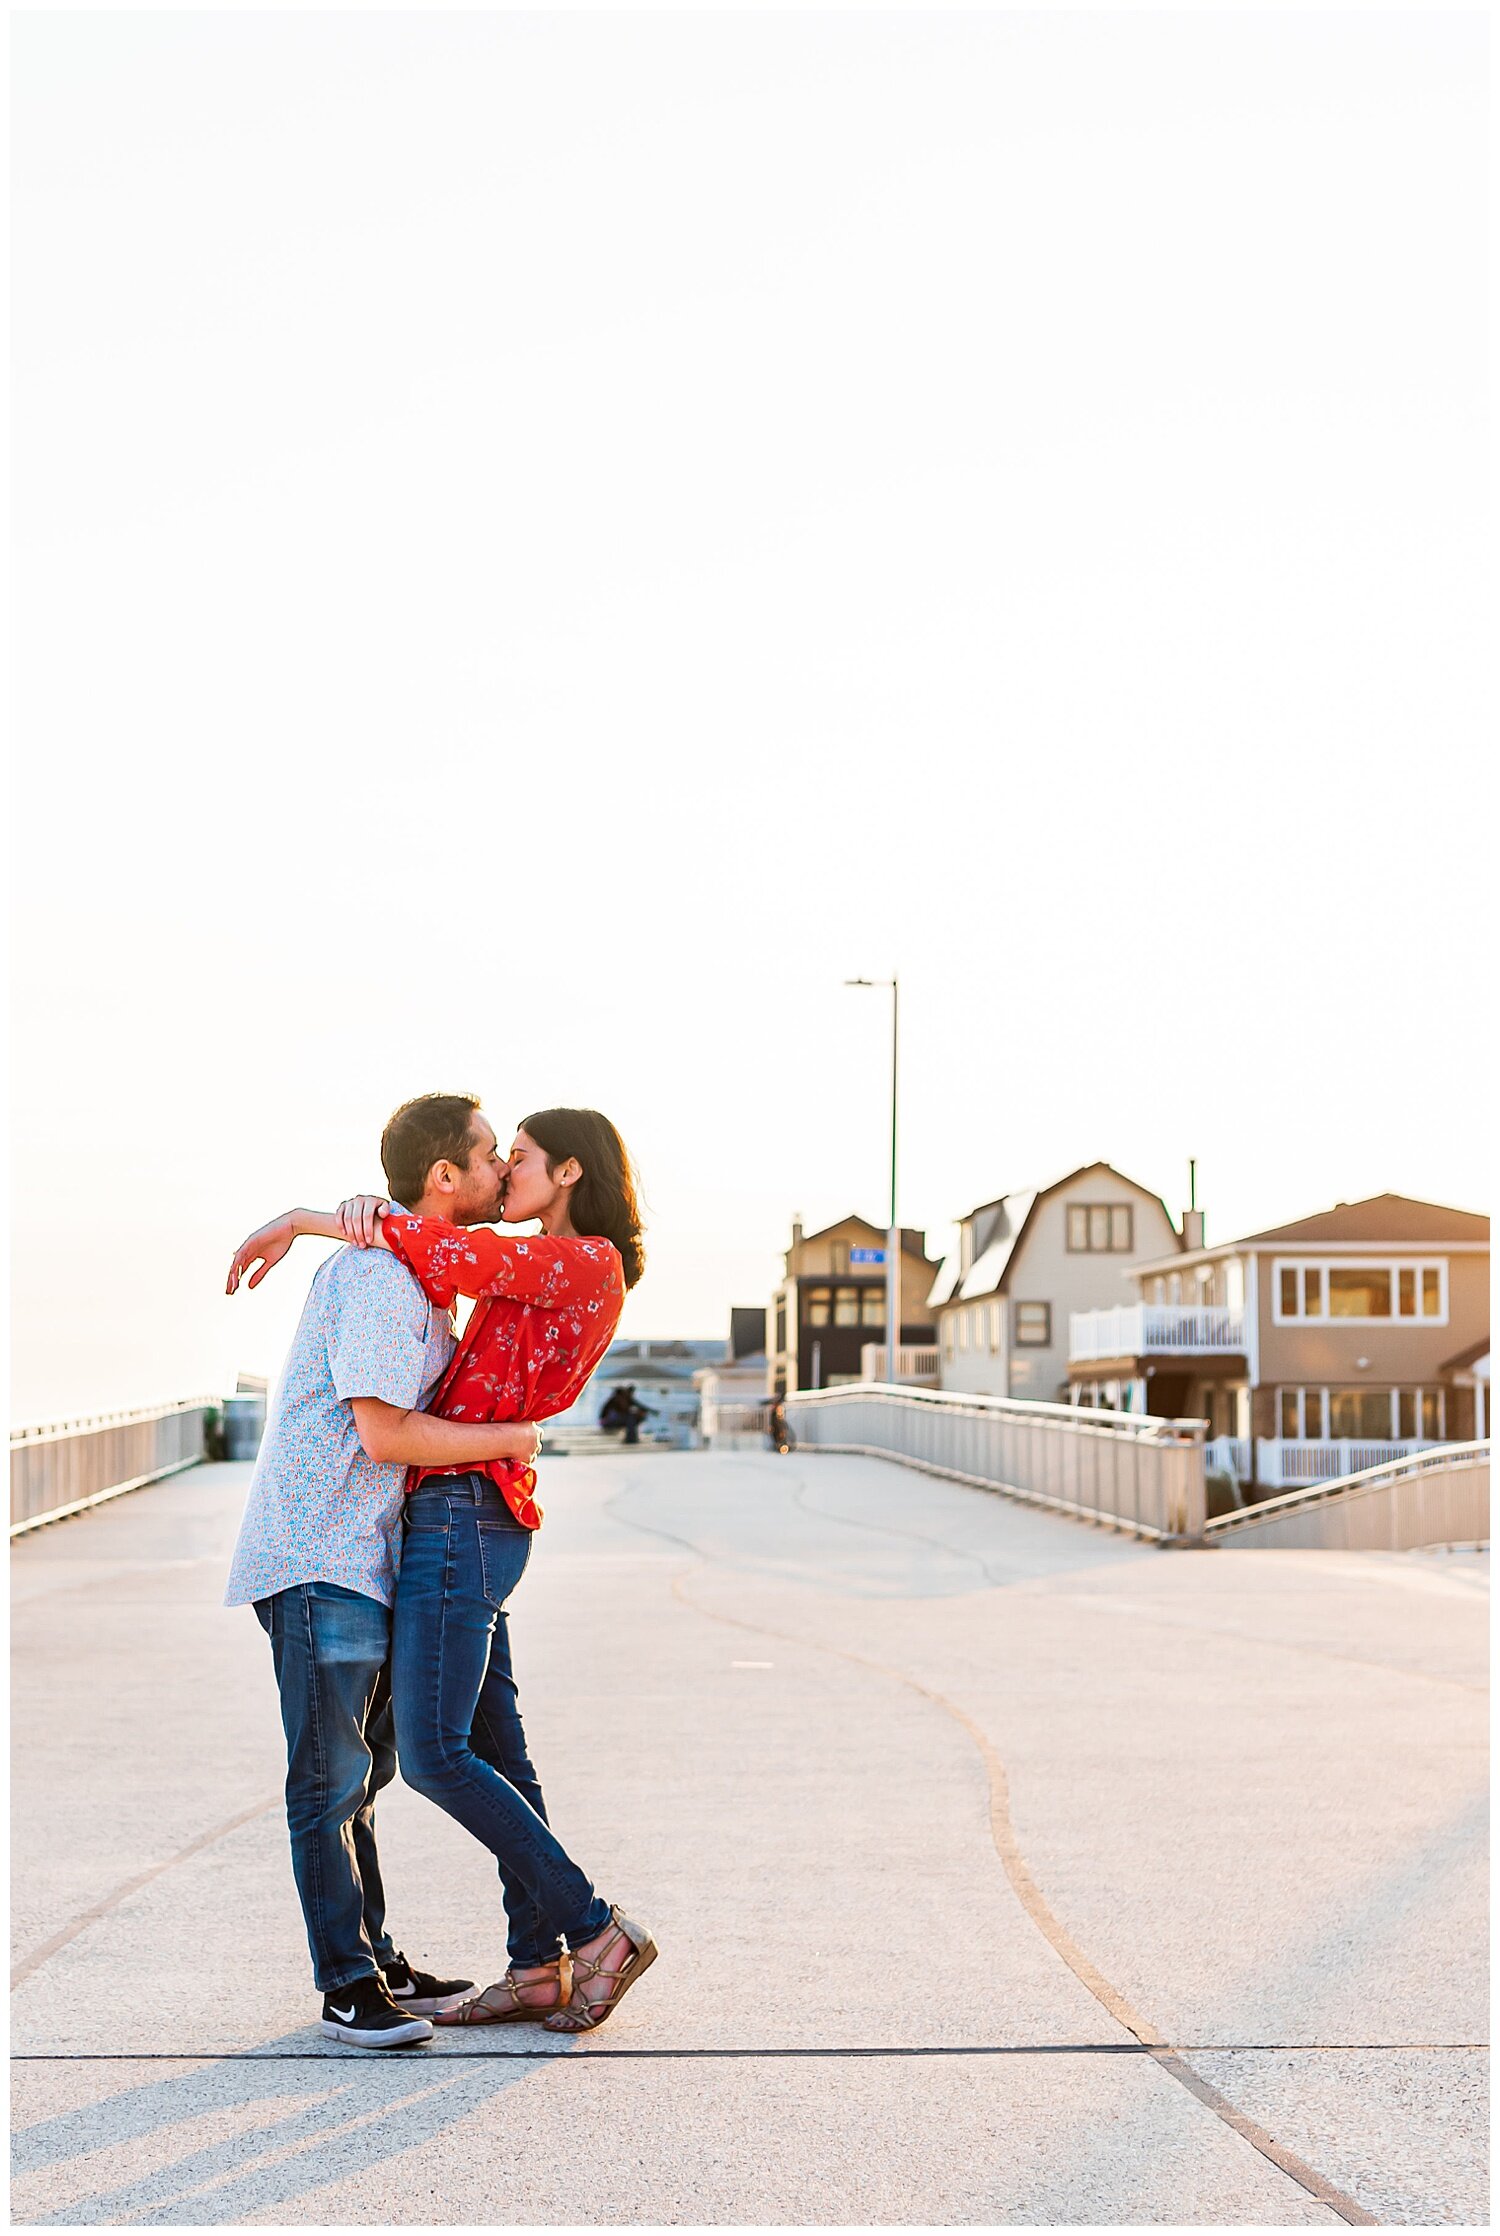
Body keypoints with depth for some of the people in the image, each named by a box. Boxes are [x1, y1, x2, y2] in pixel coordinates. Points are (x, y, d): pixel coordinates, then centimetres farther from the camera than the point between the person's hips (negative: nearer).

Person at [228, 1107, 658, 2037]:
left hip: (464, 1515, -10)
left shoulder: (586, 1262, -10)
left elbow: (451, 1254, -21)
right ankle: (538, 1968, 14)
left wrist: (300, 1219, -12)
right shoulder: (541, 1273, 19)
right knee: (495, 1753, 9)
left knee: (434, 1756, -9)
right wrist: (373, 1212, -5)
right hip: (462, 1517, 10)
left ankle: (598, 1930, -2)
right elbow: (437, 1244, 19)